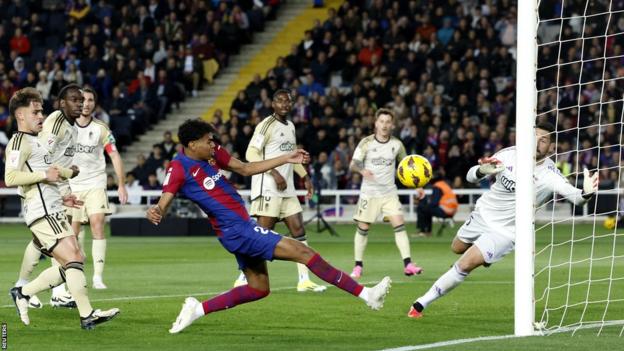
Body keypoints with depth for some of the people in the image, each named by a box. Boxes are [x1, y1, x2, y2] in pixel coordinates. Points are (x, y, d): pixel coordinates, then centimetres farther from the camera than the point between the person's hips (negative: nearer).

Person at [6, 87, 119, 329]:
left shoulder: (35, 142, 24)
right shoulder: (19, 142, -7)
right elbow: (11, 178, -20)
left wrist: (59, 198, 23)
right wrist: (45, 175, -16)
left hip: (52, 212, 10)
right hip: (43, 214, -10)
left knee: (69, 267, 7)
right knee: (74, 259, -14)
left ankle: (23, 293, 14)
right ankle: (87, 315, -15)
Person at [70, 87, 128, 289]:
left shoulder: (101, 129, 0)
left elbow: (114, 156, -1)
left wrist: (121, 185, -8)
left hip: (95, 184, -1)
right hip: (71, 185, 1)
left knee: (98, 225, -15)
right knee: (74, 230, 1)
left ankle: (98, 276, -16)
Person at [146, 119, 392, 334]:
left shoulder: (213, 154, 8)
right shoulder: (179, 169, -15)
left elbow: (246, 169, 17)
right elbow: (164, 203, -21)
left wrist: (287, 159, 15)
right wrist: (155, 213, -46)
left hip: (242, 227, 10)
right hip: (235, 229, -10)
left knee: (258, 289, 19)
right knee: (302, 252, -11)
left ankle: (197, 309, 20)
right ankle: (365, 294, -9)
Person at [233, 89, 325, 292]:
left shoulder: (290, 126, 17)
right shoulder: (267, 125, -9)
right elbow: (251, 154, -17)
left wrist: (305, 177, 22)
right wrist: (274, 173, -23)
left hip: (286, 188, 8)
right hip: (268, 187, -8)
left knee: (298, 230, 4)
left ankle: (304, 280, 6)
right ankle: (243, 279, -3)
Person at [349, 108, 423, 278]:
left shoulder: (397, 144, 2)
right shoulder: (366, 143, -6)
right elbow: (353, 165, -11)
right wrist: (362, 170, -34)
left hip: (389, 192, 2)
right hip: (369, 192, -2)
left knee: (399, 225, -11)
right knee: (363, 228, 0)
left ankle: (408, 264, -13)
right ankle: (358, 266, 13)